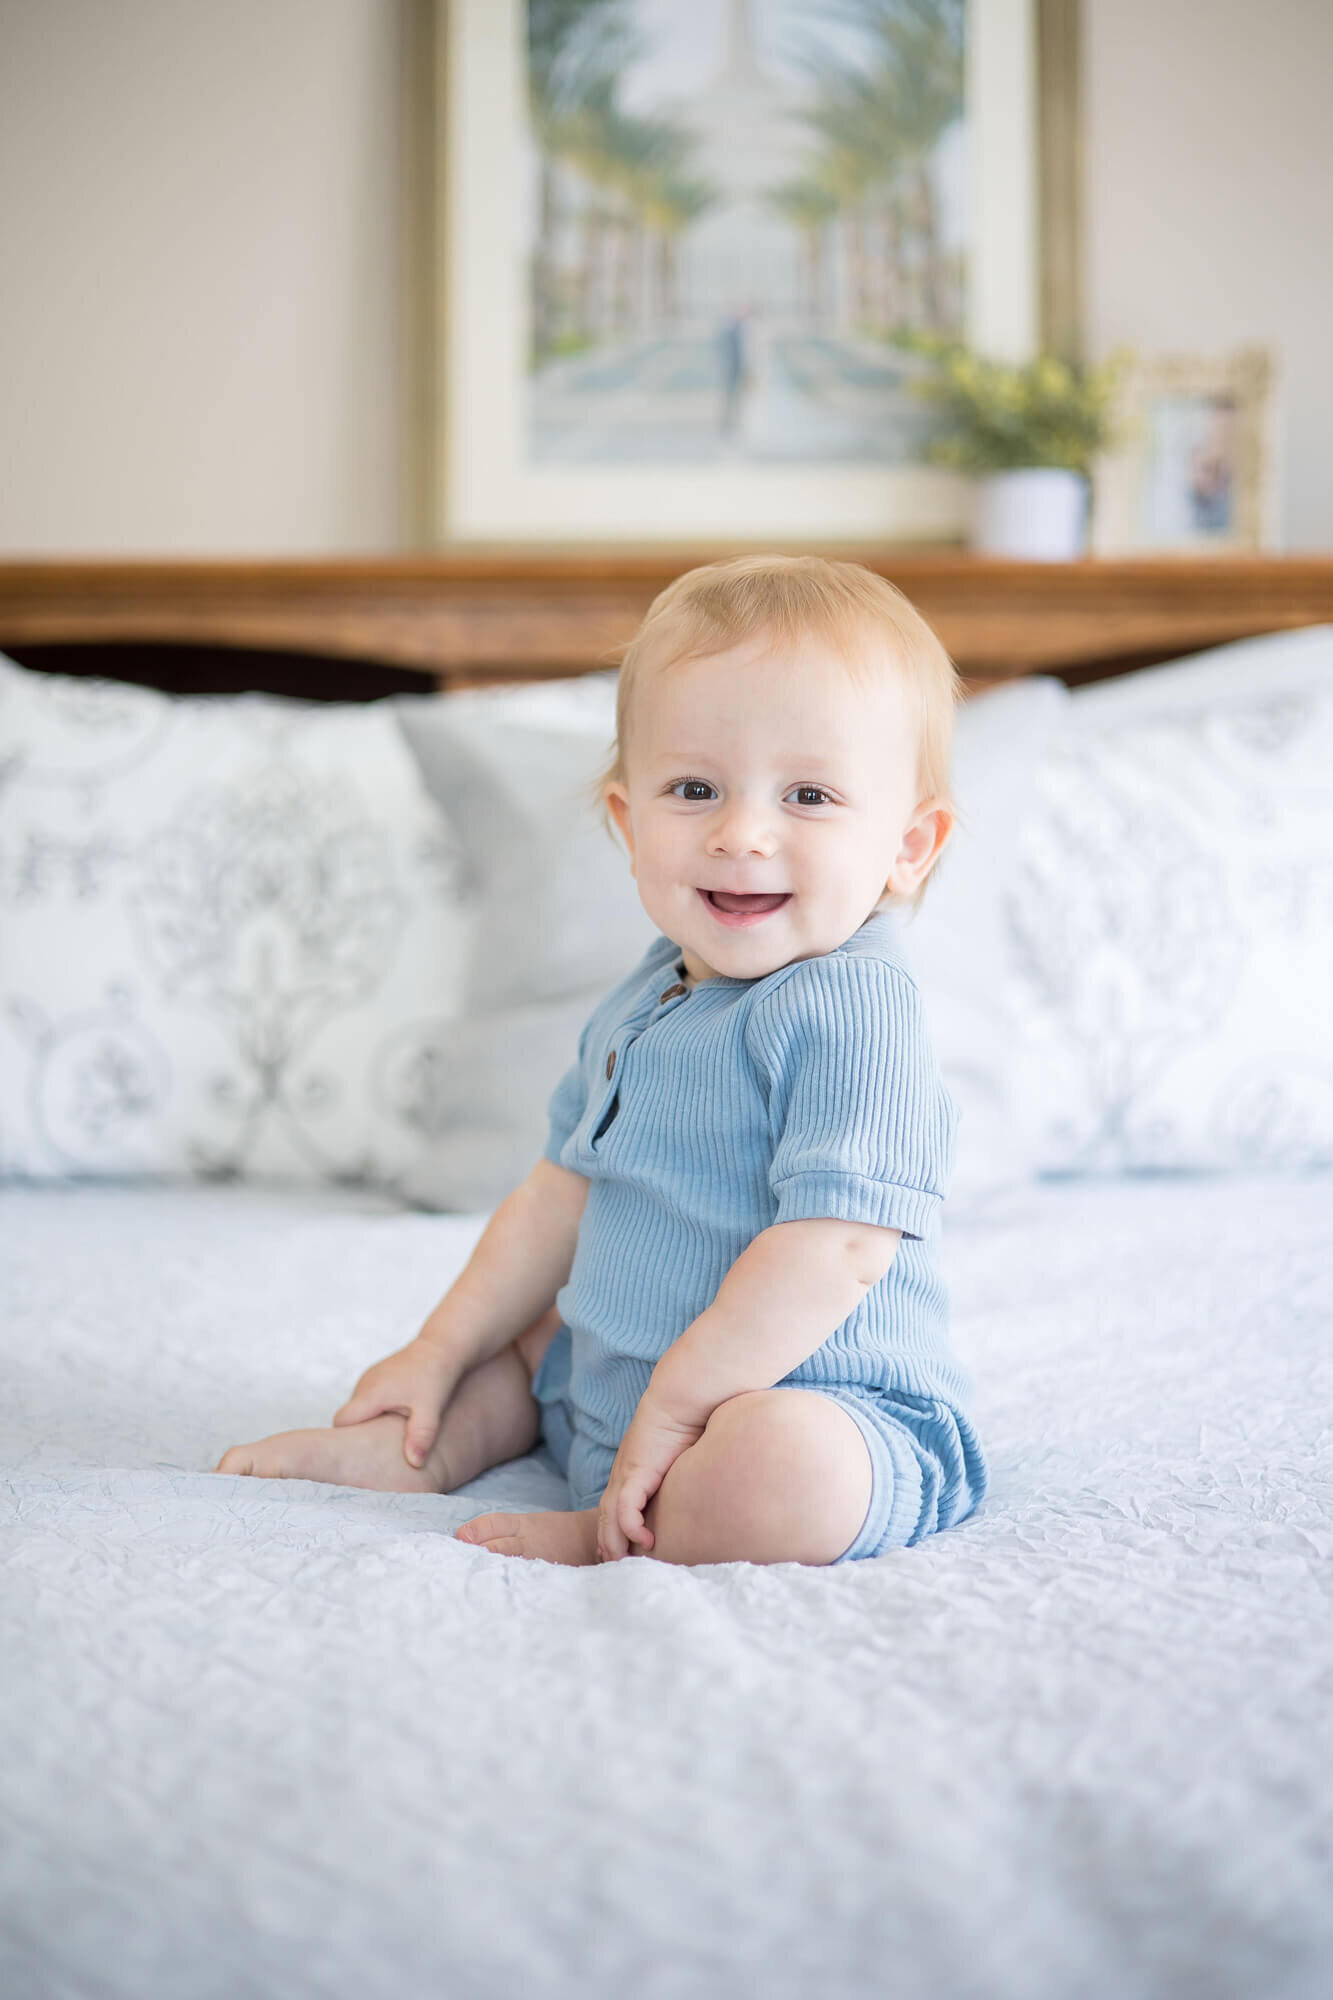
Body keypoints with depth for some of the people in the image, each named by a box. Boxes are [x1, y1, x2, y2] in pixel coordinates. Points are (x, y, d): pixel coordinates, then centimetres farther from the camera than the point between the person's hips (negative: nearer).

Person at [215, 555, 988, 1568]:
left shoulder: (851, 1011, -22)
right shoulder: (644, 1001, 6)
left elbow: (835, 1250, -30)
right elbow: (564, 1193, 16)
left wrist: (676, 1406, -27)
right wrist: (440, 1355, 16)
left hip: (814, 1406, -9)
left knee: (779, 1465, -39)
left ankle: (608, 1537, -12)